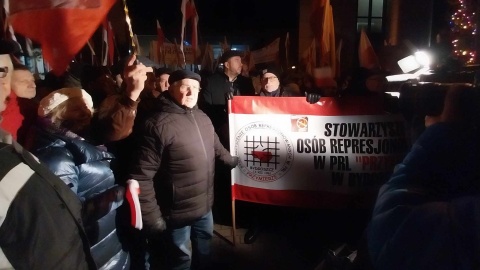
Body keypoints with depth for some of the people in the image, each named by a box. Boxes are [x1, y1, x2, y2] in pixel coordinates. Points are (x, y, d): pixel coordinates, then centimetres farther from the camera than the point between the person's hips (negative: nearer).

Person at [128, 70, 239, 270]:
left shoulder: (202, 118, 2)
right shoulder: (157, 125, -22)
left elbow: (216, 148, 19)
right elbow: (141, 176, -24)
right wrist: (152, 218, -22)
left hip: (205, 205, 7)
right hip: (177, 212, -7)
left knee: (204, 249, 29)